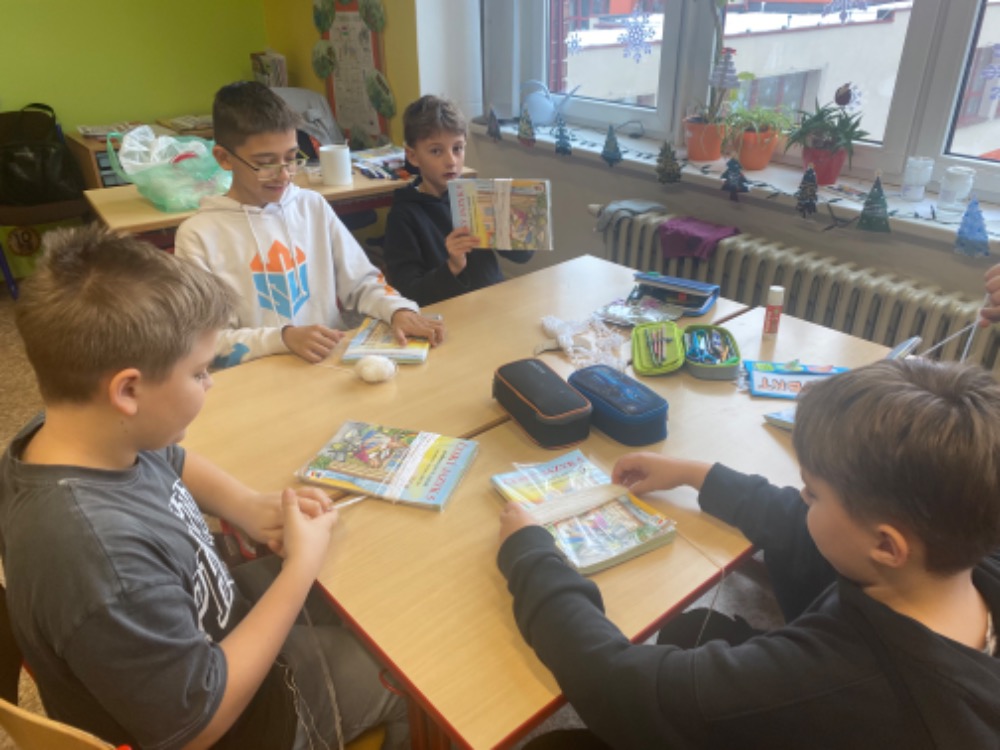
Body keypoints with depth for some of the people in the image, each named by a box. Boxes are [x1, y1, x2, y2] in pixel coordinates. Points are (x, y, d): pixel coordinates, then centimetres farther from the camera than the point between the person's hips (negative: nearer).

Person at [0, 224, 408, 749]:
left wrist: (249, 507, -10)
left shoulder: (94, 435, -17)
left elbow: (172, 463, 9)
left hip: (225, 626, 7)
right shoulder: (101, 559, -43)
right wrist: (303, 565, -25)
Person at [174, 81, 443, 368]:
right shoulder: (199, 235, -3)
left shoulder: (314, 207, 9)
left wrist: (398, 309, -8)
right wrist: (283, 337, -20)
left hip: (337, 361, 2)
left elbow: (361, 281, 11)